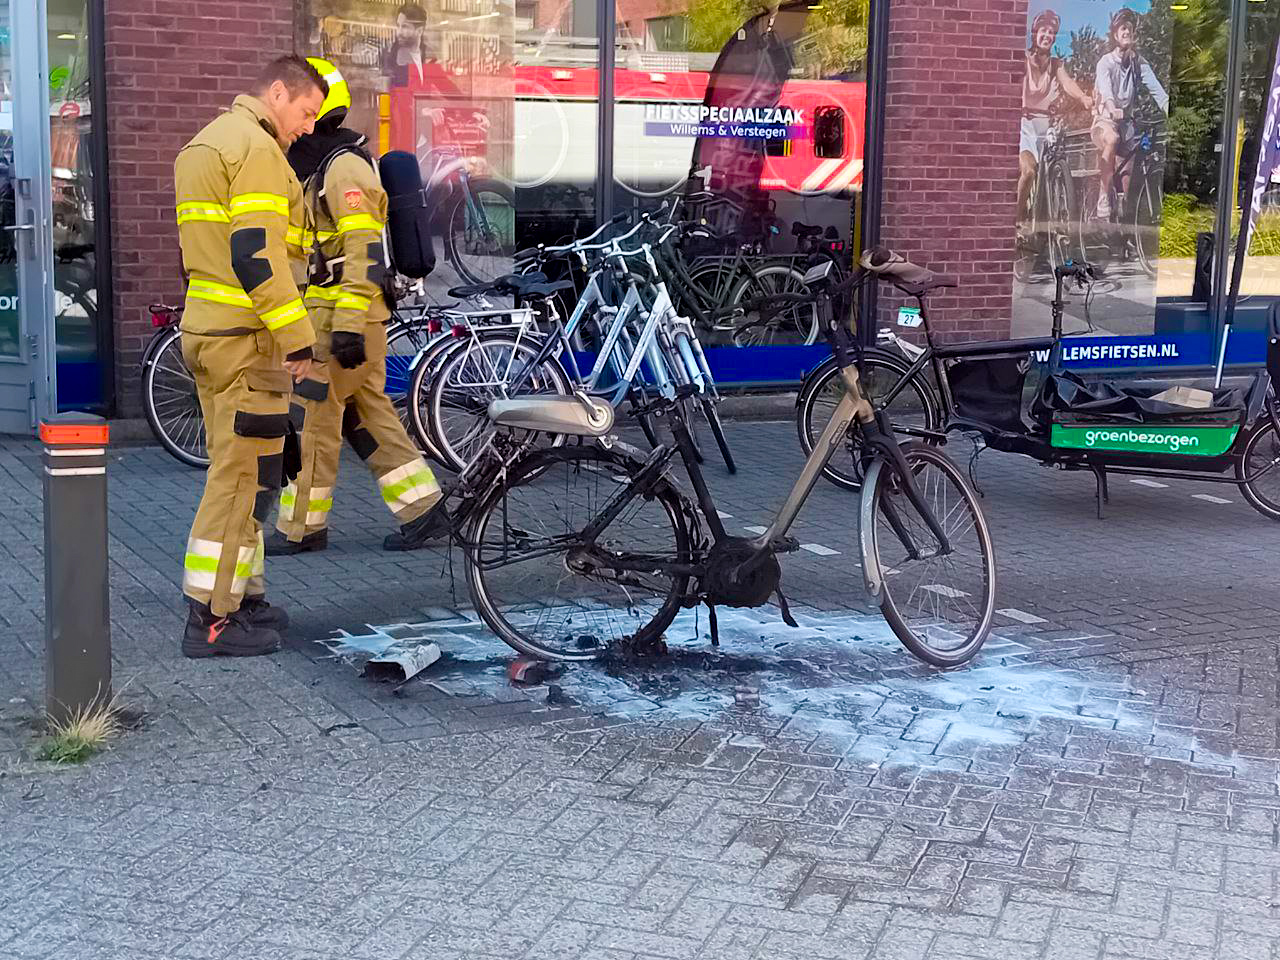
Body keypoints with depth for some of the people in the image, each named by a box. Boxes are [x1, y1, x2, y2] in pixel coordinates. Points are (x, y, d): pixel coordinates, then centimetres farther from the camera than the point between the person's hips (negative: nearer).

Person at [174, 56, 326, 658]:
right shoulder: (257, 149, -13)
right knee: (245, 474, -6)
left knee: (237, 470, 17)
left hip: (206, 330, 10)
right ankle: (212, 619, -4)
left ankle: (242, 597, 25)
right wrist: (297, 337, -21)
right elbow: (257, 253, -22)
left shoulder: (205, 143, 21)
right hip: (247, 337, -10)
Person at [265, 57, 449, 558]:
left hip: (344, 315, -10)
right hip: (332, 314, 10)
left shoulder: (343, 167, -14)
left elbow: (365, 251, -22)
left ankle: (301, 526, 6)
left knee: (311, 418, -3)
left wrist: (348, 325, -27)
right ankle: (424, 510, 13)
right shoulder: (315, 165, 19)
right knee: (366, 414, 11)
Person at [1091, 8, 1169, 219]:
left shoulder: (1139, 63, 2)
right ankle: (1103, 199, -34)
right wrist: (1112, 109, -53)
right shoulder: (1106, 62, -12)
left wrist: (1170, 112, -29)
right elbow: (1106, 89, -32)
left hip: (1126, 121, 6)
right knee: (1112, 139, -38)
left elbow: (1157, 90, -11)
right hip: (1105, 119, -5)